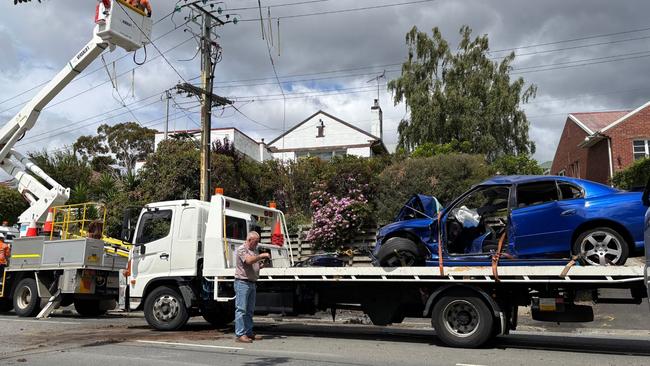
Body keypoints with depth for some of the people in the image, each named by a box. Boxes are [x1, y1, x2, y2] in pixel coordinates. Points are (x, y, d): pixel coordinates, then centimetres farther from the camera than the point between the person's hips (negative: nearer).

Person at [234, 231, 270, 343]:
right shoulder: (242, 249, -9)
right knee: (241, 309, -8)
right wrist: (262, 256, -18)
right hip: (242, 282, -9)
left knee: (250, 310, 11)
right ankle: (240, 334, -9)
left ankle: (249, 333, 17)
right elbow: (249, 260, -27)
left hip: (252, 283, 9)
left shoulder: (254, 250, 18)